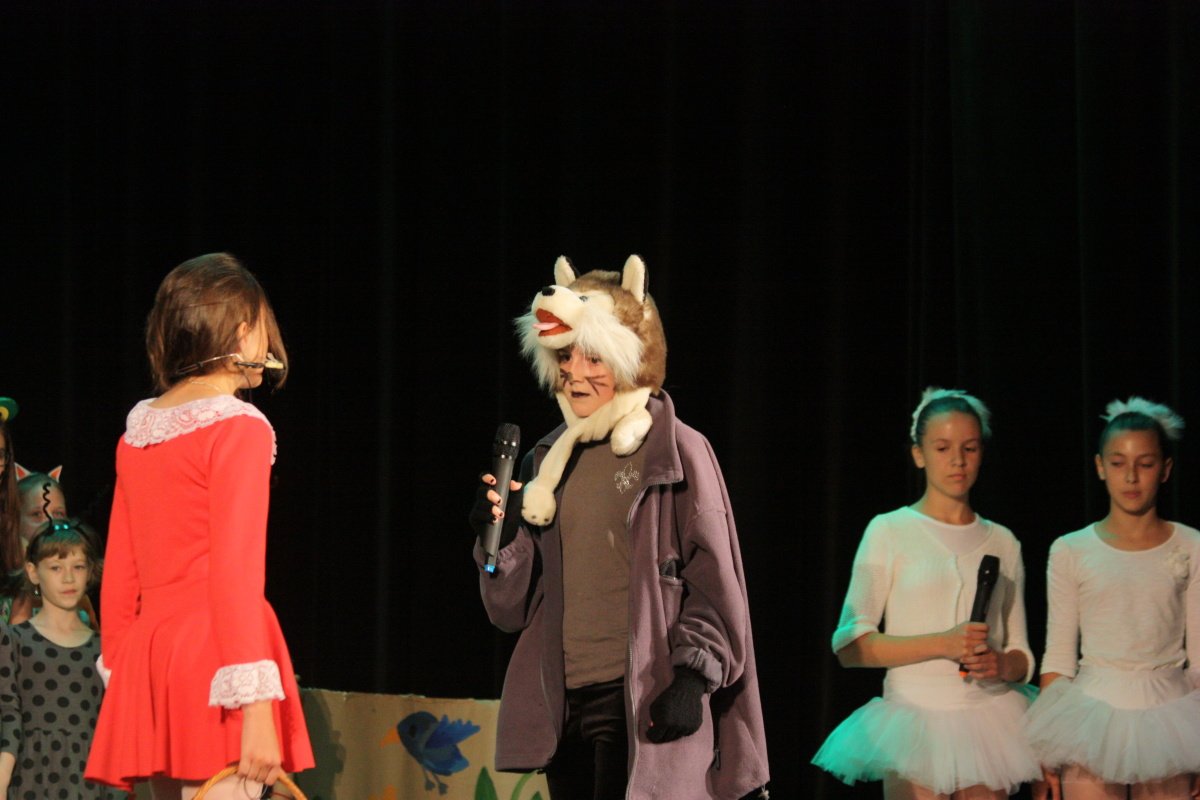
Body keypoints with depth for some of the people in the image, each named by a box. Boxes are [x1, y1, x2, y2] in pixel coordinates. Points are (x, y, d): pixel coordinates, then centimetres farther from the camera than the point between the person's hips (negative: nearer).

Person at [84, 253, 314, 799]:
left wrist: (119, 671, 23)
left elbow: (118, 574, 15)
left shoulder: (138, 430, 13)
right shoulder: (238, 428, -7)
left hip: (148, 653, 8)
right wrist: (257, 709, -16)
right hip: (212, 651, -7)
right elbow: (235, 573, -14)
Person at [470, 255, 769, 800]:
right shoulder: (548, 461, 14)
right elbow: (514, 607, 14)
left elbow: (716, 585, -3)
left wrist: (693, 676, -13)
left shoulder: (677, 453, -2)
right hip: (563, 703, 6)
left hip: (642, 706, -6)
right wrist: (499, 538, -4)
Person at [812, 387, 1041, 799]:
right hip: (915, 716, -3)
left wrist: (1001, 664, -11)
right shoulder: (890, 531, 0)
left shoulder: (1002, 542, 10)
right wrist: (941, 644, -17)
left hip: (988, 719, 3)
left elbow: (1020, 657, 13)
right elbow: (850, 645, -6)